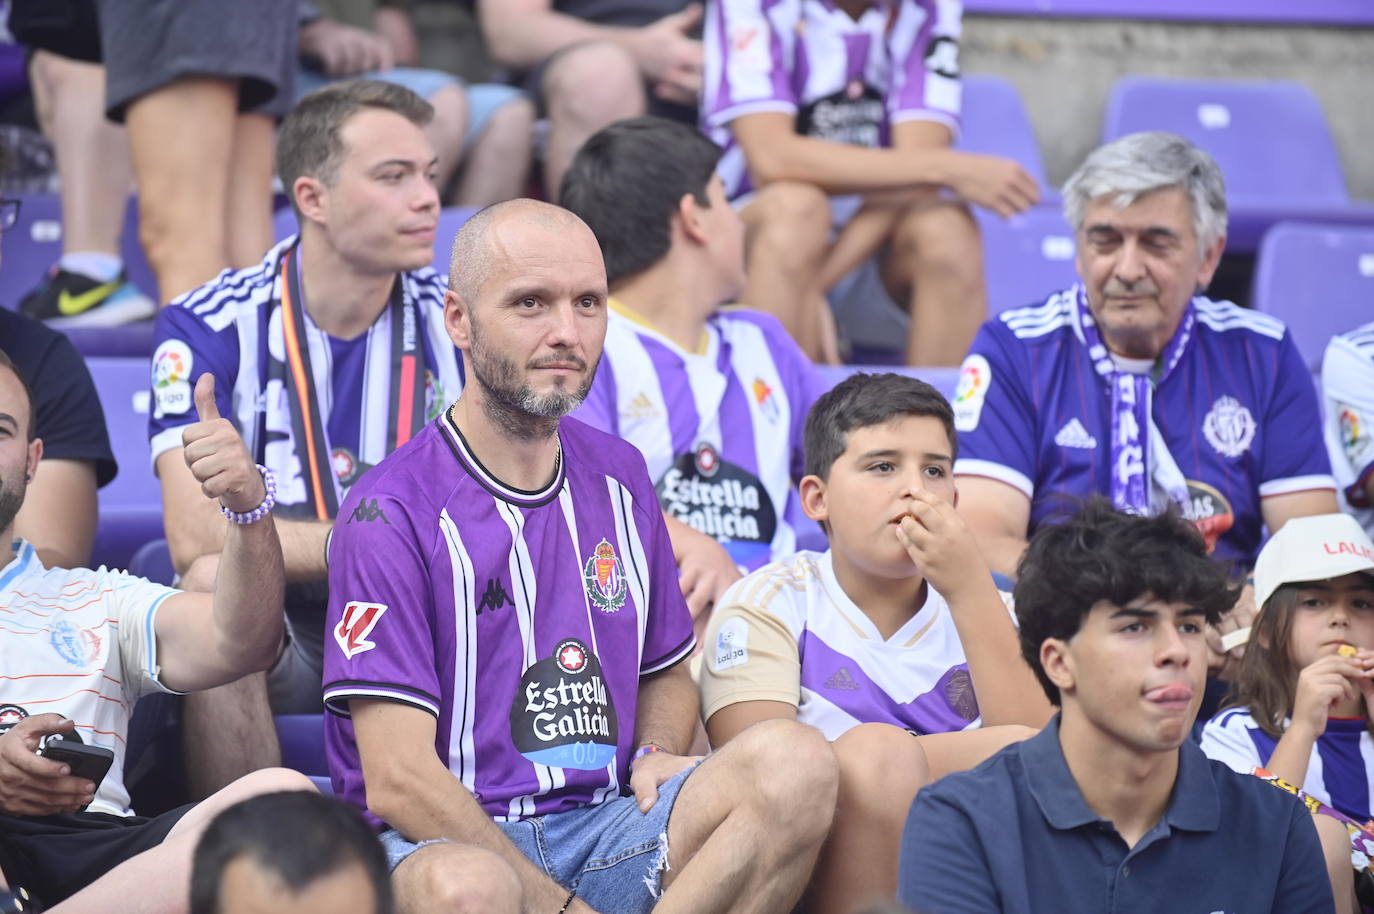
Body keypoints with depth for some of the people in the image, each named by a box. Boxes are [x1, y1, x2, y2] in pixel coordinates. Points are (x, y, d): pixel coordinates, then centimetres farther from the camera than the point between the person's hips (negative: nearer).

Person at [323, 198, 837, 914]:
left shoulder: (617, 478, 15)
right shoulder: (393, 511, -7)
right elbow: (397, 781, -13)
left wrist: (656, 755, 2)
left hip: (602, 827, 6)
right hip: (445, 843, -6)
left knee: (795, 762, -23)